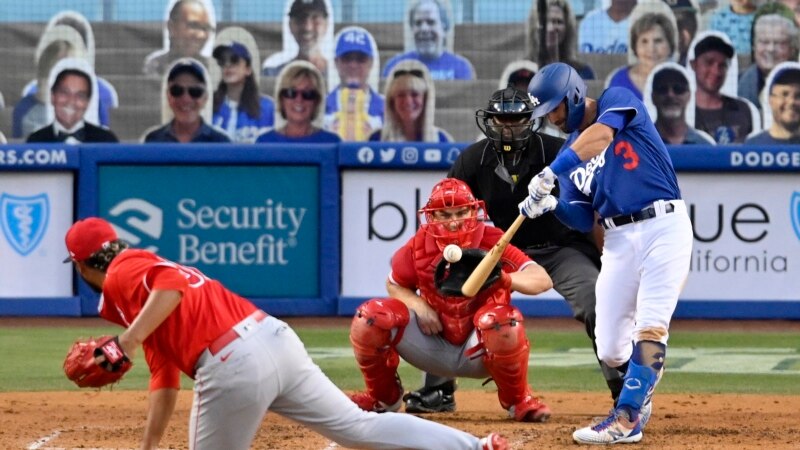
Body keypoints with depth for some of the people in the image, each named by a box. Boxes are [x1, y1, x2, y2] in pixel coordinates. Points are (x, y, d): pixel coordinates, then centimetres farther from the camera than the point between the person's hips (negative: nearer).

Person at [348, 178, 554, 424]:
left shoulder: (491, 241, -16)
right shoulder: (418, 246, -8)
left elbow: (543, 280, -26)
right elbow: (395, 285, 10)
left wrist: (504, 279, -47)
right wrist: (418, 306, -13)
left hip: (478, 349, -3)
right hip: (434, 345, 3)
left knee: (504, 321, -37)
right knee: (369, 317, -17)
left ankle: (517, 399, -7)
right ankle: (383, 397, 11)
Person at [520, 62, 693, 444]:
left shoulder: (618, 100, -2)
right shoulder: (569, 152, 14)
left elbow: (600, 135, -25)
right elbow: (583, 220, 9)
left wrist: (551, 172, -34)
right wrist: (551, 205, -12)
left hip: (664, 226, -6)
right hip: (619, 240, 6)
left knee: (650, 328, -17)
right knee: (609, 350, 2)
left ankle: (627, 419, -18)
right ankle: (641, 391, 30)